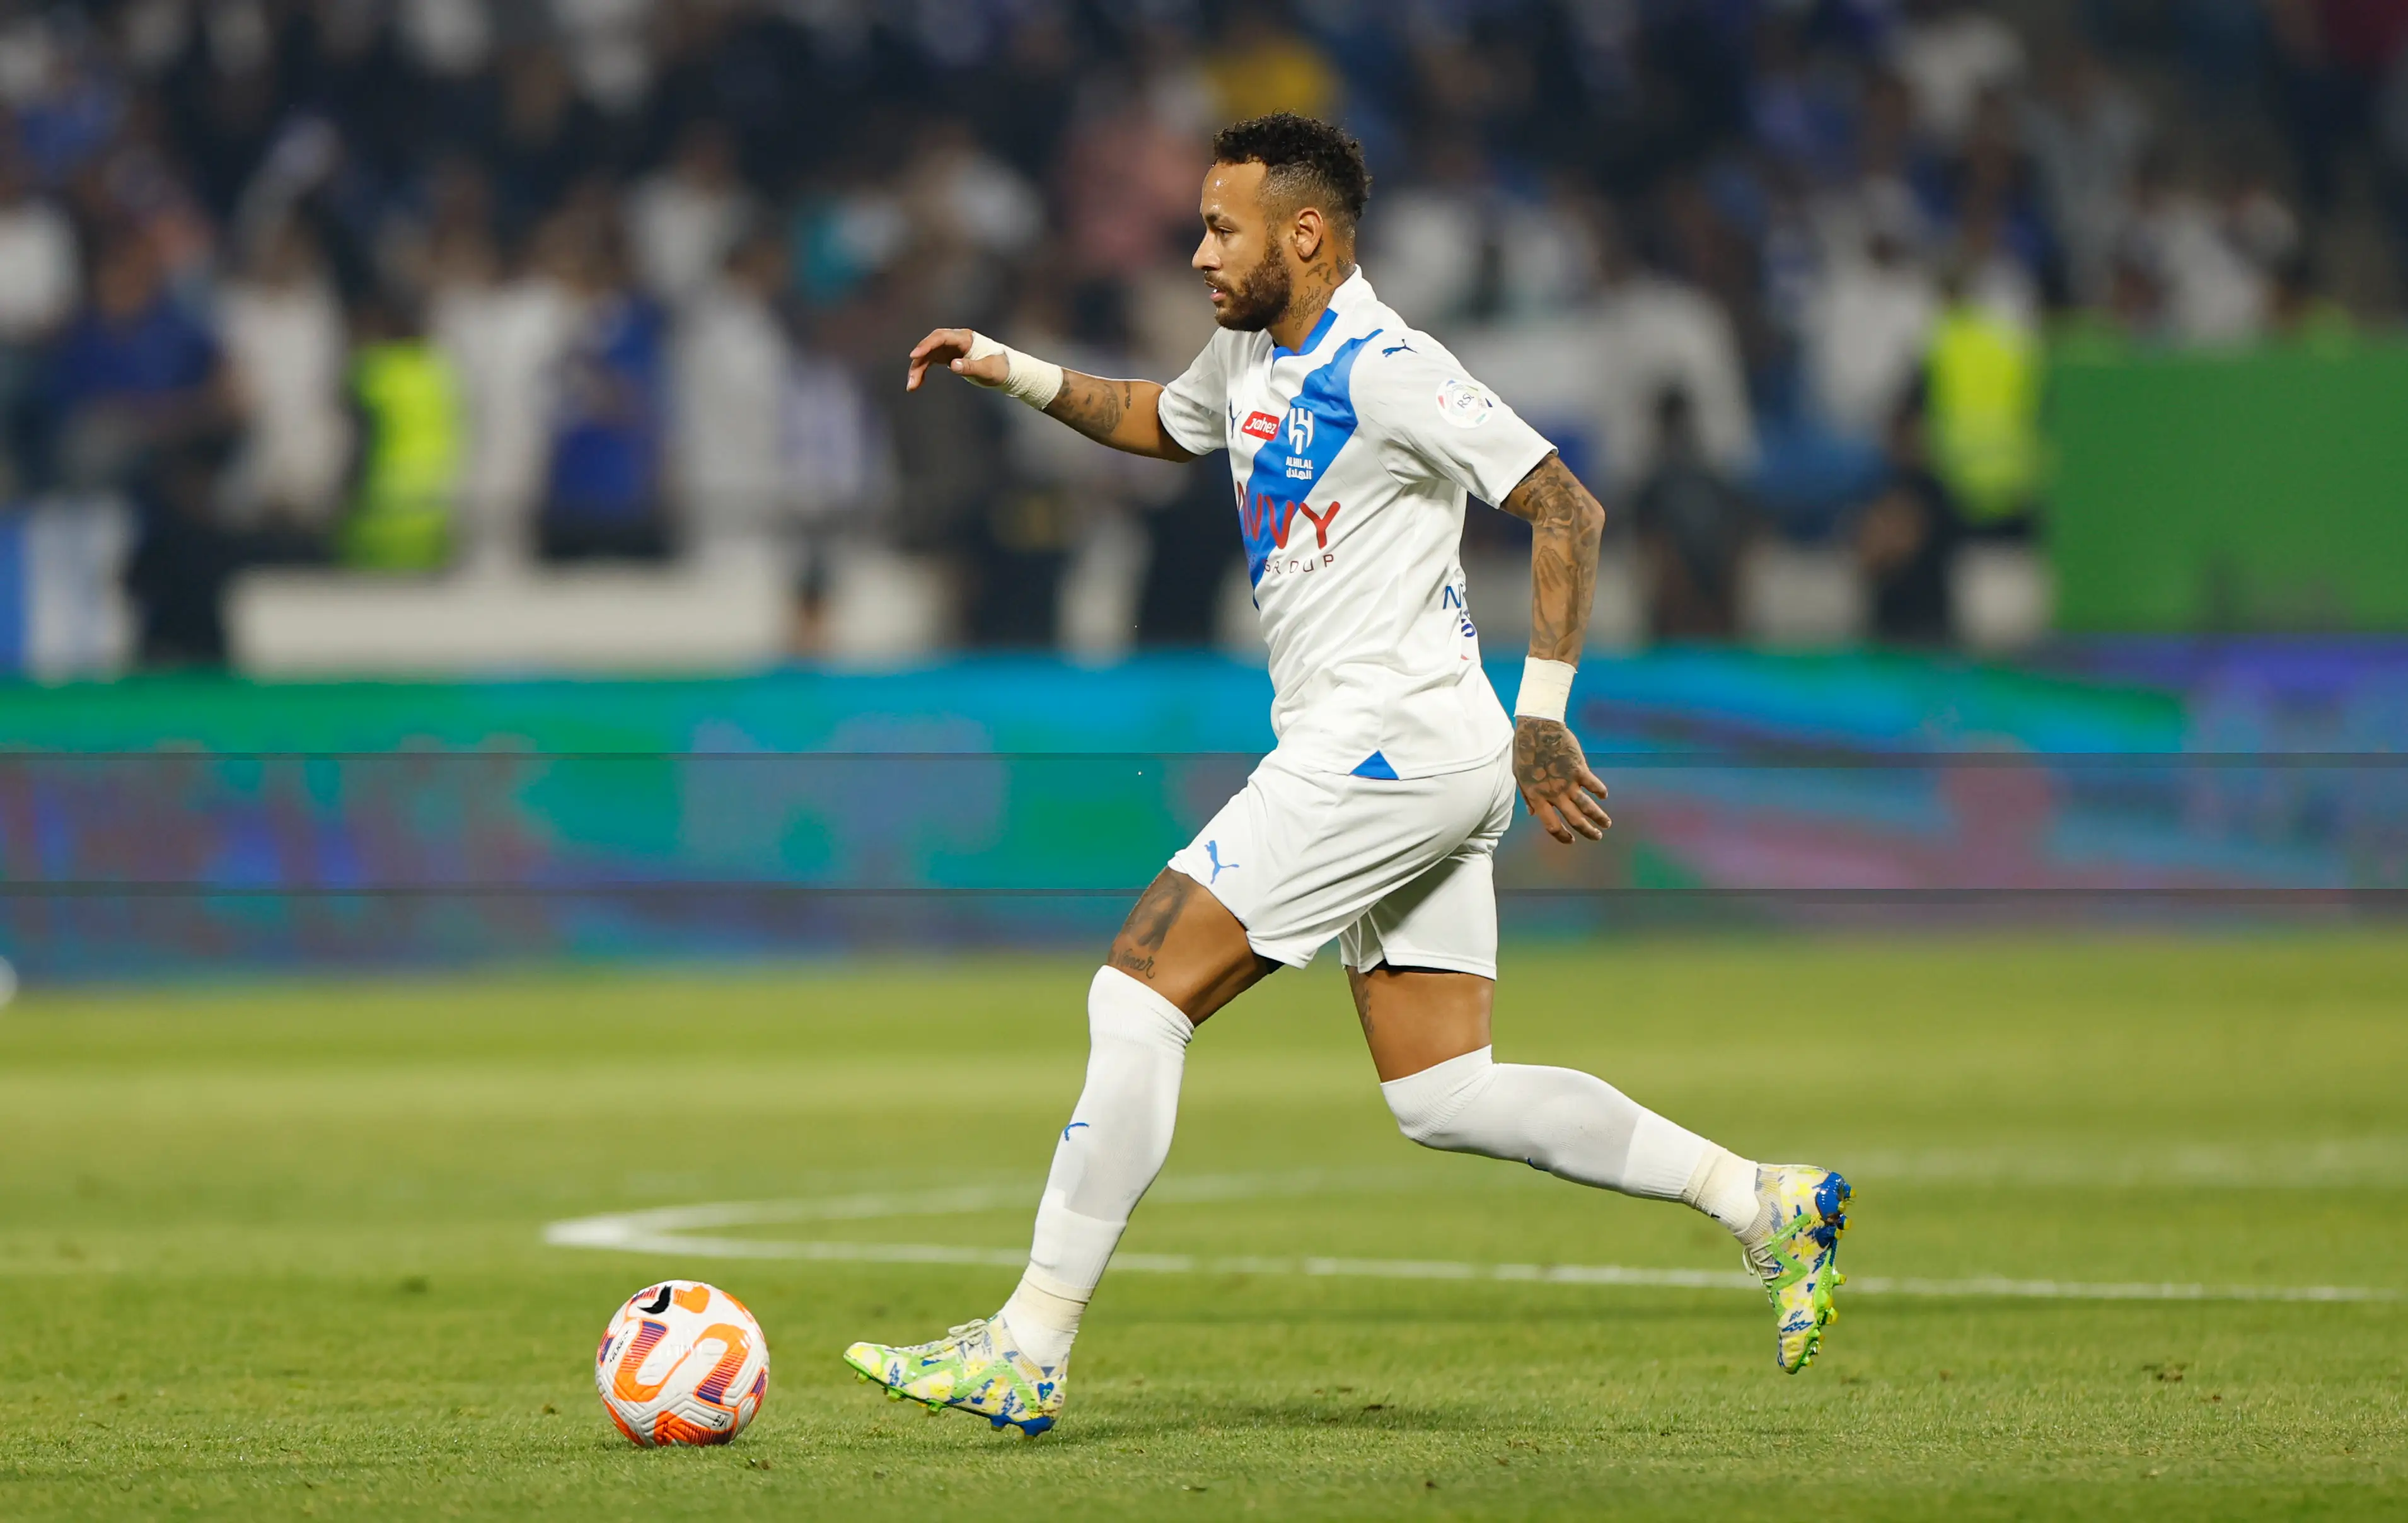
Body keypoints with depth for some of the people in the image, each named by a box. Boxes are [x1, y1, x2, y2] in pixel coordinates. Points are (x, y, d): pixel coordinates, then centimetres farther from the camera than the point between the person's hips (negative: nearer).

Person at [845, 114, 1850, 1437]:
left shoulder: (1384, 371, -13)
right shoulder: (1251, 358, 15)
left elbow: (1566, 510, -16)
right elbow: (1158, 422, 37)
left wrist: (1542, 715, -19)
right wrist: (1017, 375, 22)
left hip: (1390, 741, -10)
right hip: (1429, 773, 10)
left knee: (1140, 992, -11)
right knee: (1440, 1096, 7)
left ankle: (1029, 1349, -11)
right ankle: (1764, 1201, 7)